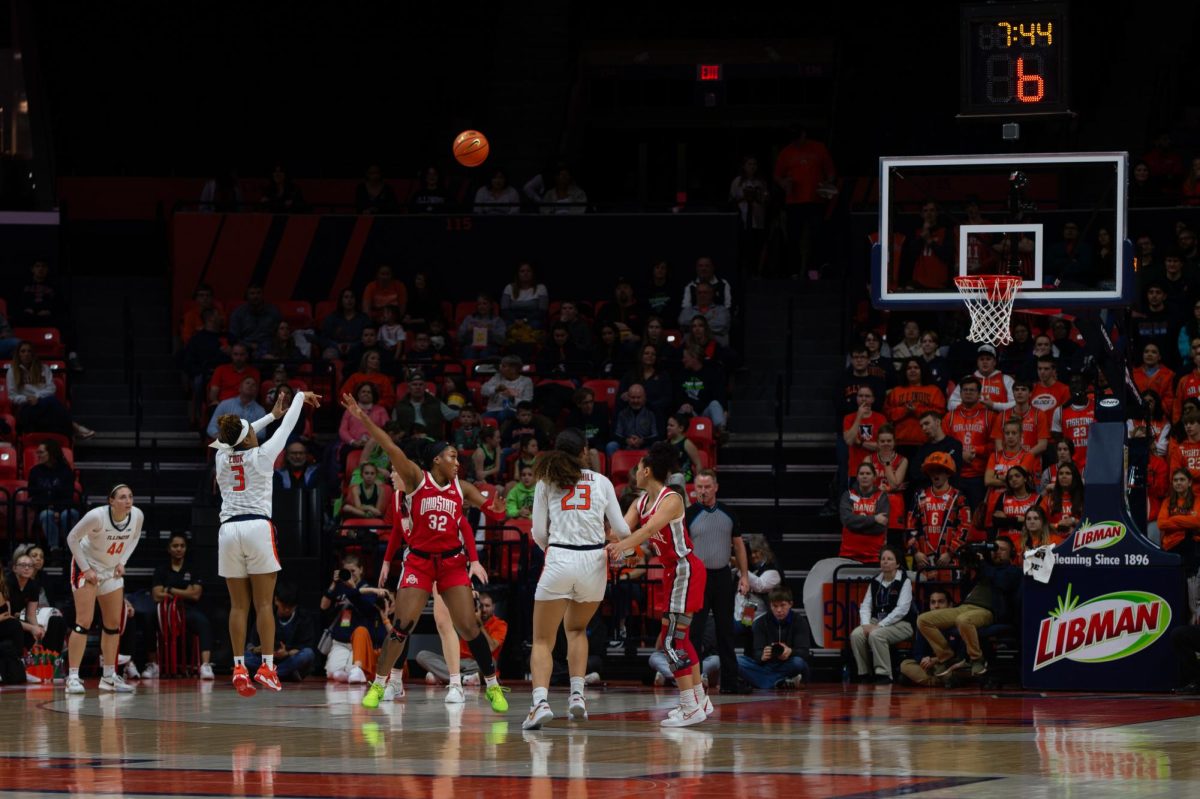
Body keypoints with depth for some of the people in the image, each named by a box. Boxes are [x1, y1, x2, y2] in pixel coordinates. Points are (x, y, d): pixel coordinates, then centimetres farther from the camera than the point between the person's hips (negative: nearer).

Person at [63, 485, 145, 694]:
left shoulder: (137, 516, -16)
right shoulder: (97, 516, -30)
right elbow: (72, 538, -18)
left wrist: (122, 561, -4)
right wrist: (86, 569, -18)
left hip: (112, 570, 6)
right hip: (87, 566, -6)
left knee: (113, 623, 7)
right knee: (84, 621, -14)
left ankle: (109, 677, 17)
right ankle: (72, 677, -13)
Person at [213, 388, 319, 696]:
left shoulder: (222, 456, 10)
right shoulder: (261, 456, -1)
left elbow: (237, 439, 32)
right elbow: (287, 427, 12)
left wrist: (271, 415, 43)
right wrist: (300, 397, 29)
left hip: (229, 530, 4)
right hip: (257, 527, -4)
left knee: (239, 605, 4)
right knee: (264, 603, -2)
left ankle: (239, 667, -3)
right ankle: (267, 666, -8)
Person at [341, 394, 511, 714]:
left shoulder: (461, 488, 7)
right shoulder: (417, 479, -3)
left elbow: (494, 513, 8)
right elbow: (391, 448, -14)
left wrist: (497, 507, -17)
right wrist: (363, 419, -24)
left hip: (452, 562, 2)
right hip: (419, 561, -2)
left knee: (469, 627, -2)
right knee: (402, 626, -6)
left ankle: (493, 686, 7)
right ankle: (378, 685, 6)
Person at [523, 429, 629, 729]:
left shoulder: (546, 481, 6)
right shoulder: (602, 482, 9)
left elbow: (539, 533, 4)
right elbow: (621, 530, 11)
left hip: (559, 559, -2)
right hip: (594, 561, 2)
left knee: (542, 640, 3)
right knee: (576, 628, 27)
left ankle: (540, 701, -20)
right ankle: (577, 694, 13)